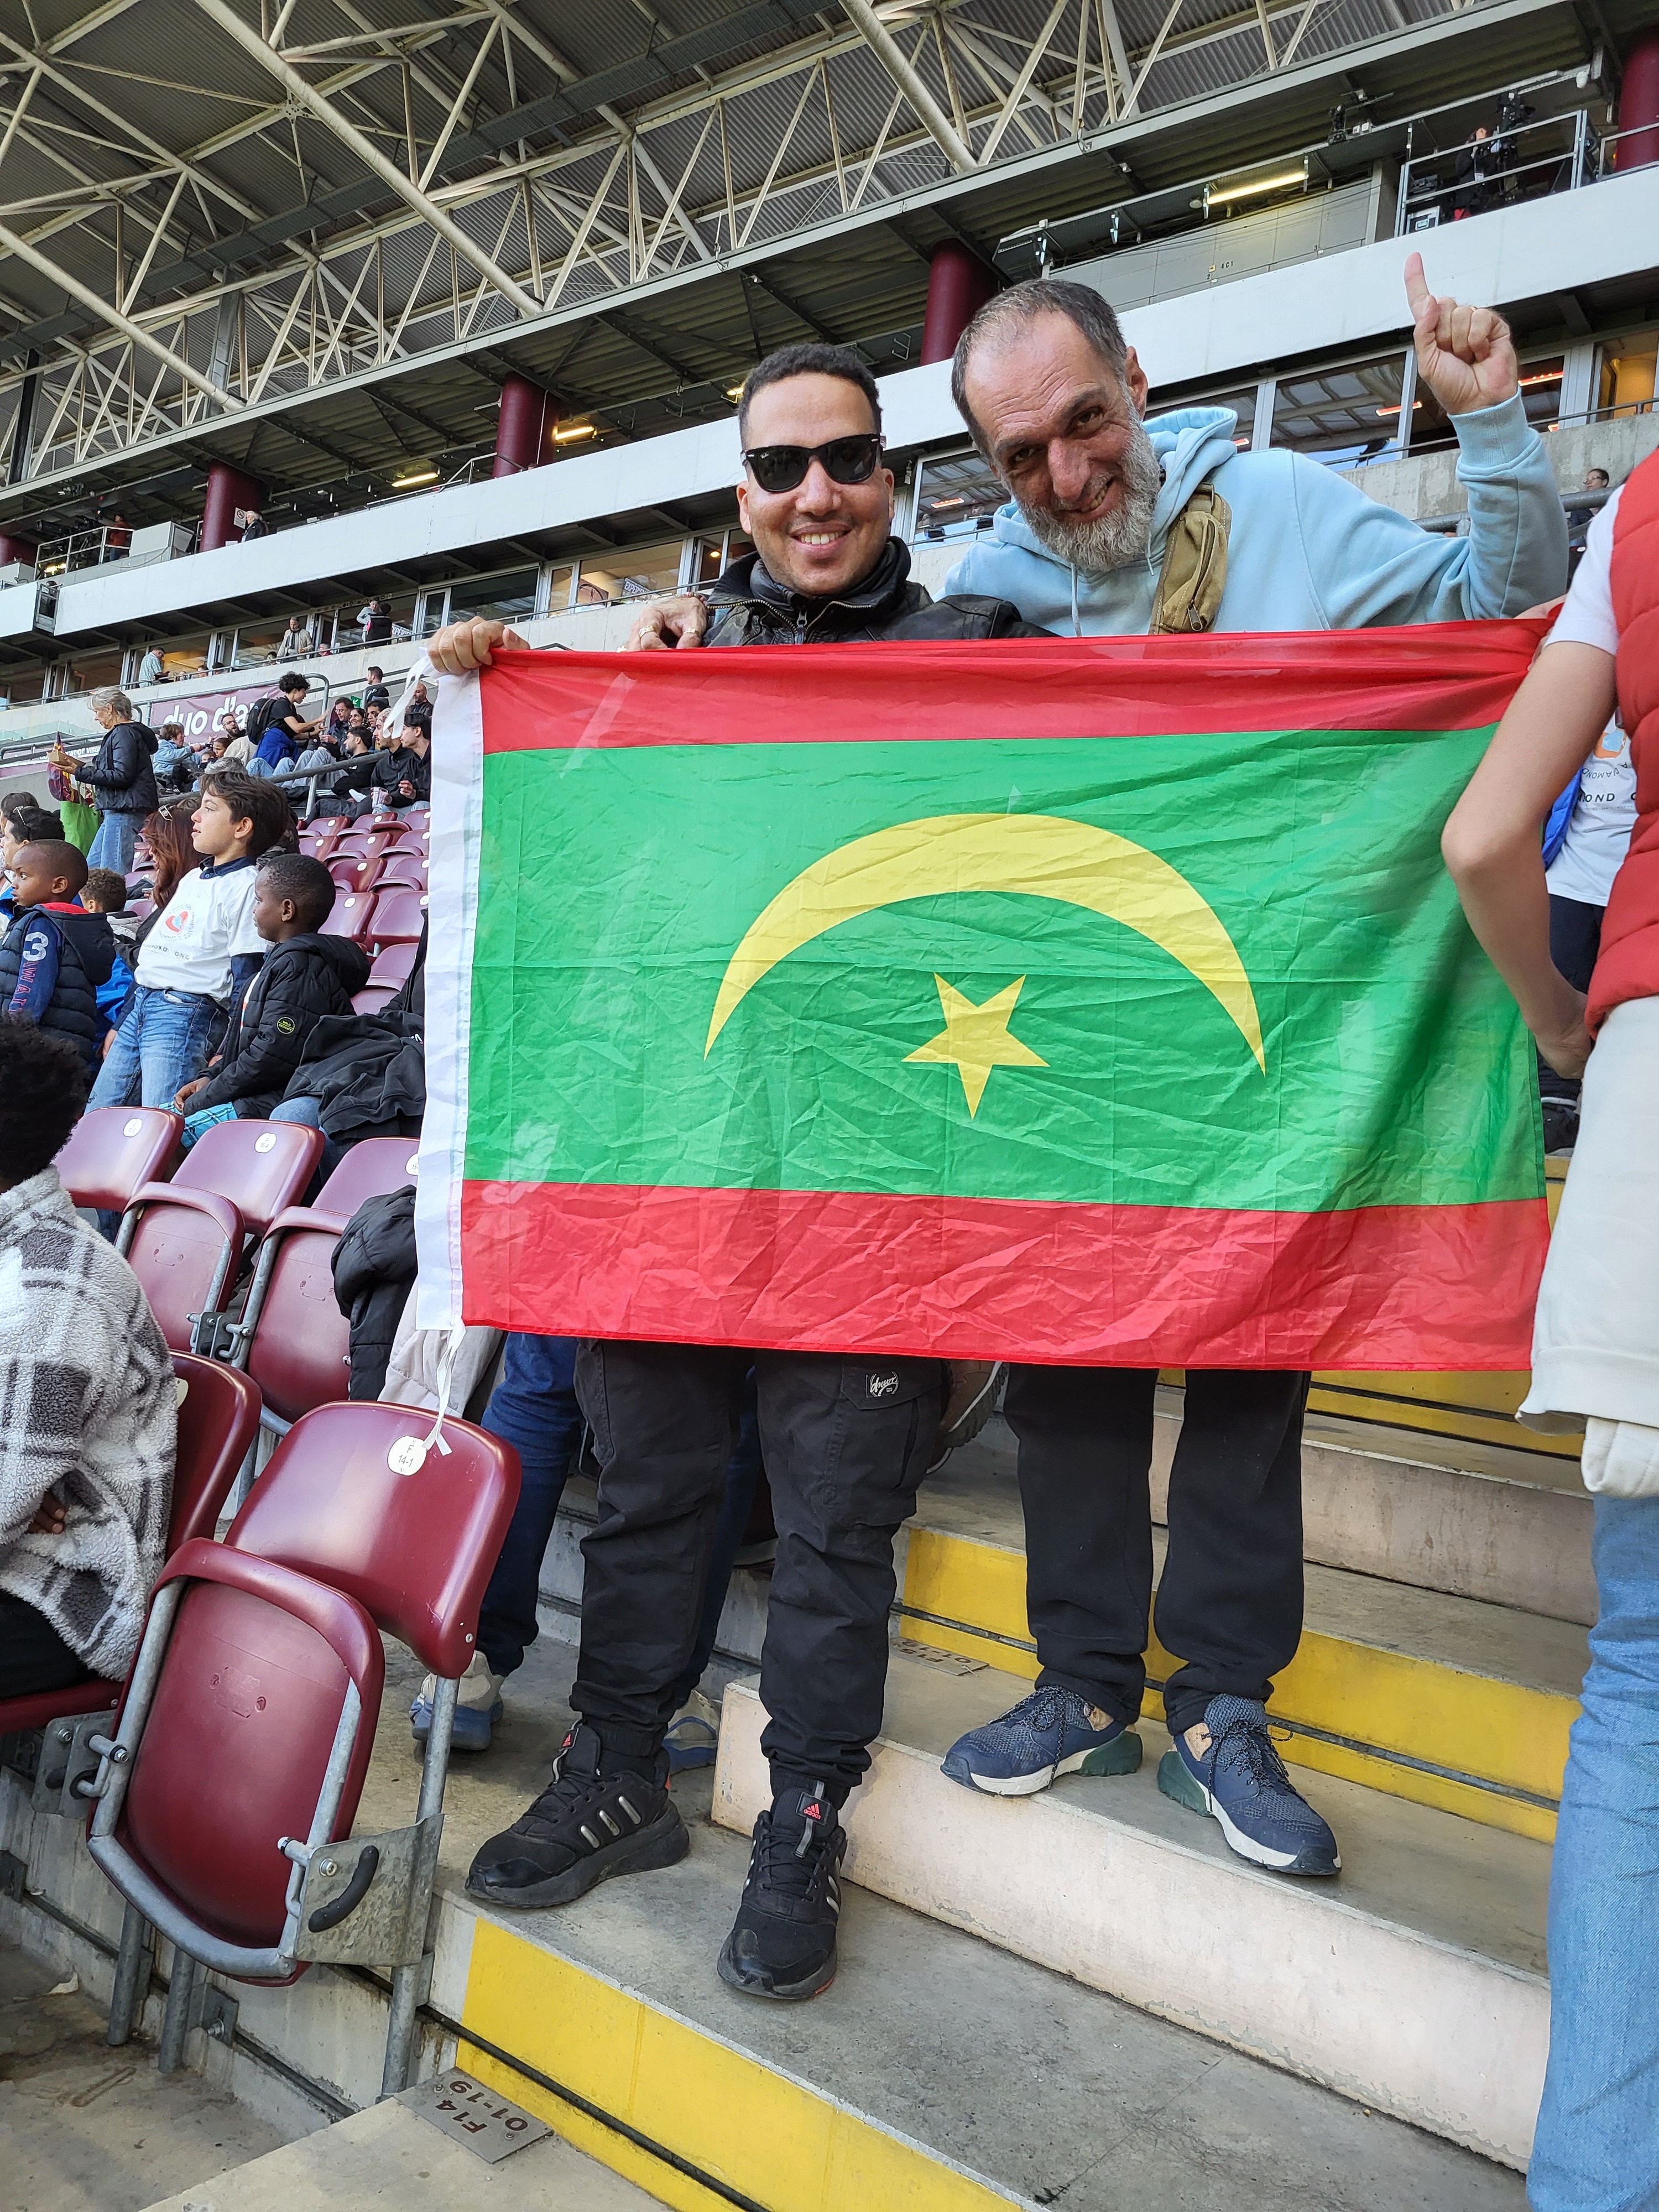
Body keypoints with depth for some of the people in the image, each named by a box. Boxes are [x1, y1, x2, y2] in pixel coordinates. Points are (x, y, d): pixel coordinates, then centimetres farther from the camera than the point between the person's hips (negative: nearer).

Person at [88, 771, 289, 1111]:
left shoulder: (247, 886, -9)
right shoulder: (193, 879, 18)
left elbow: (245, 981, -13)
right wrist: (119, 1025, 23)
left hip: (186, 1012, -9)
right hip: (139, 1006, 9)